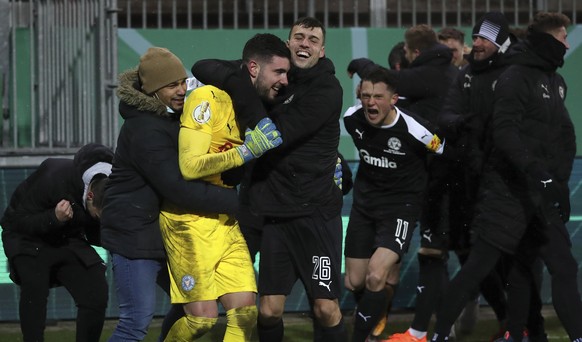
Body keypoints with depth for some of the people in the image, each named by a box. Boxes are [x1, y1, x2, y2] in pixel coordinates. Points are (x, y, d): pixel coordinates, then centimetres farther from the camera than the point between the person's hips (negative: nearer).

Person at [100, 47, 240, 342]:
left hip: (162, 227, 10)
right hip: (134, 231, -10)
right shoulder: (145, 129, -24)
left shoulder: (169, 115, 7)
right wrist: (237, 201, -30)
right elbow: (179, 188, -30)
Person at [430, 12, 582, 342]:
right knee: (479, 265, -4)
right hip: (509, 190, -7)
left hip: (543, 194, 7)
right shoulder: (516, 78, -9)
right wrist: (537, 172, -29)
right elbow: (504, 131, -20)